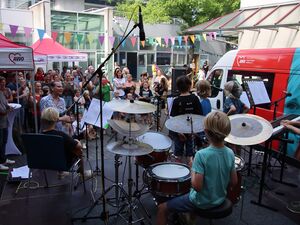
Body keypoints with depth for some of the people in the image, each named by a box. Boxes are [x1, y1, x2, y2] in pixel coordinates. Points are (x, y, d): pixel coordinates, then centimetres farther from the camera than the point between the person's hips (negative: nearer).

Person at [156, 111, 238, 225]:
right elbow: (234, 182, -2)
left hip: (202, 202, -6)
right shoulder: (230, 153, -11)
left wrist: (192, 169, -13)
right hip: (220, 200, 7)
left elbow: (197, 186, -28)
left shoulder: (202, 155, -29)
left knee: (162, 208, 8)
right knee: (189, 193, 36)